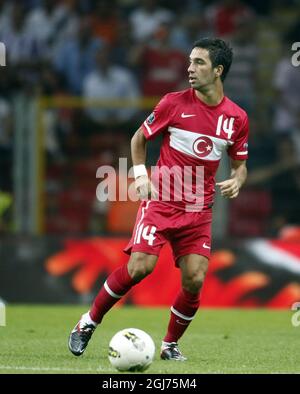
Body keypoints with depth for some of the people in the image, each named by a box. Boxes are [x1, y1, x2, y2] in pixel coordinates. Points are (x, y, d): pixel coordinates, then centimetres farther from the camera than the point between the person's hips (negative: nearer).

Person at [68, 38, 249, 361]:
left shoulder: (236, 118, 1)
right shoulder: (174, 103, -4)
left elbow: (240, 163, 14)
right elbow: (139, 138, 9)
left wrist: (236, 181, -8)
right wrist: (140, 174, -5)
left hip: (199, 210, 2)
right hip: (160, 202, -2)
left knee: (195, 279, -9)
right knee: (140, 266, -18)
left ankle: (170, 344, 13)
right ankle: (89, 322, 1)